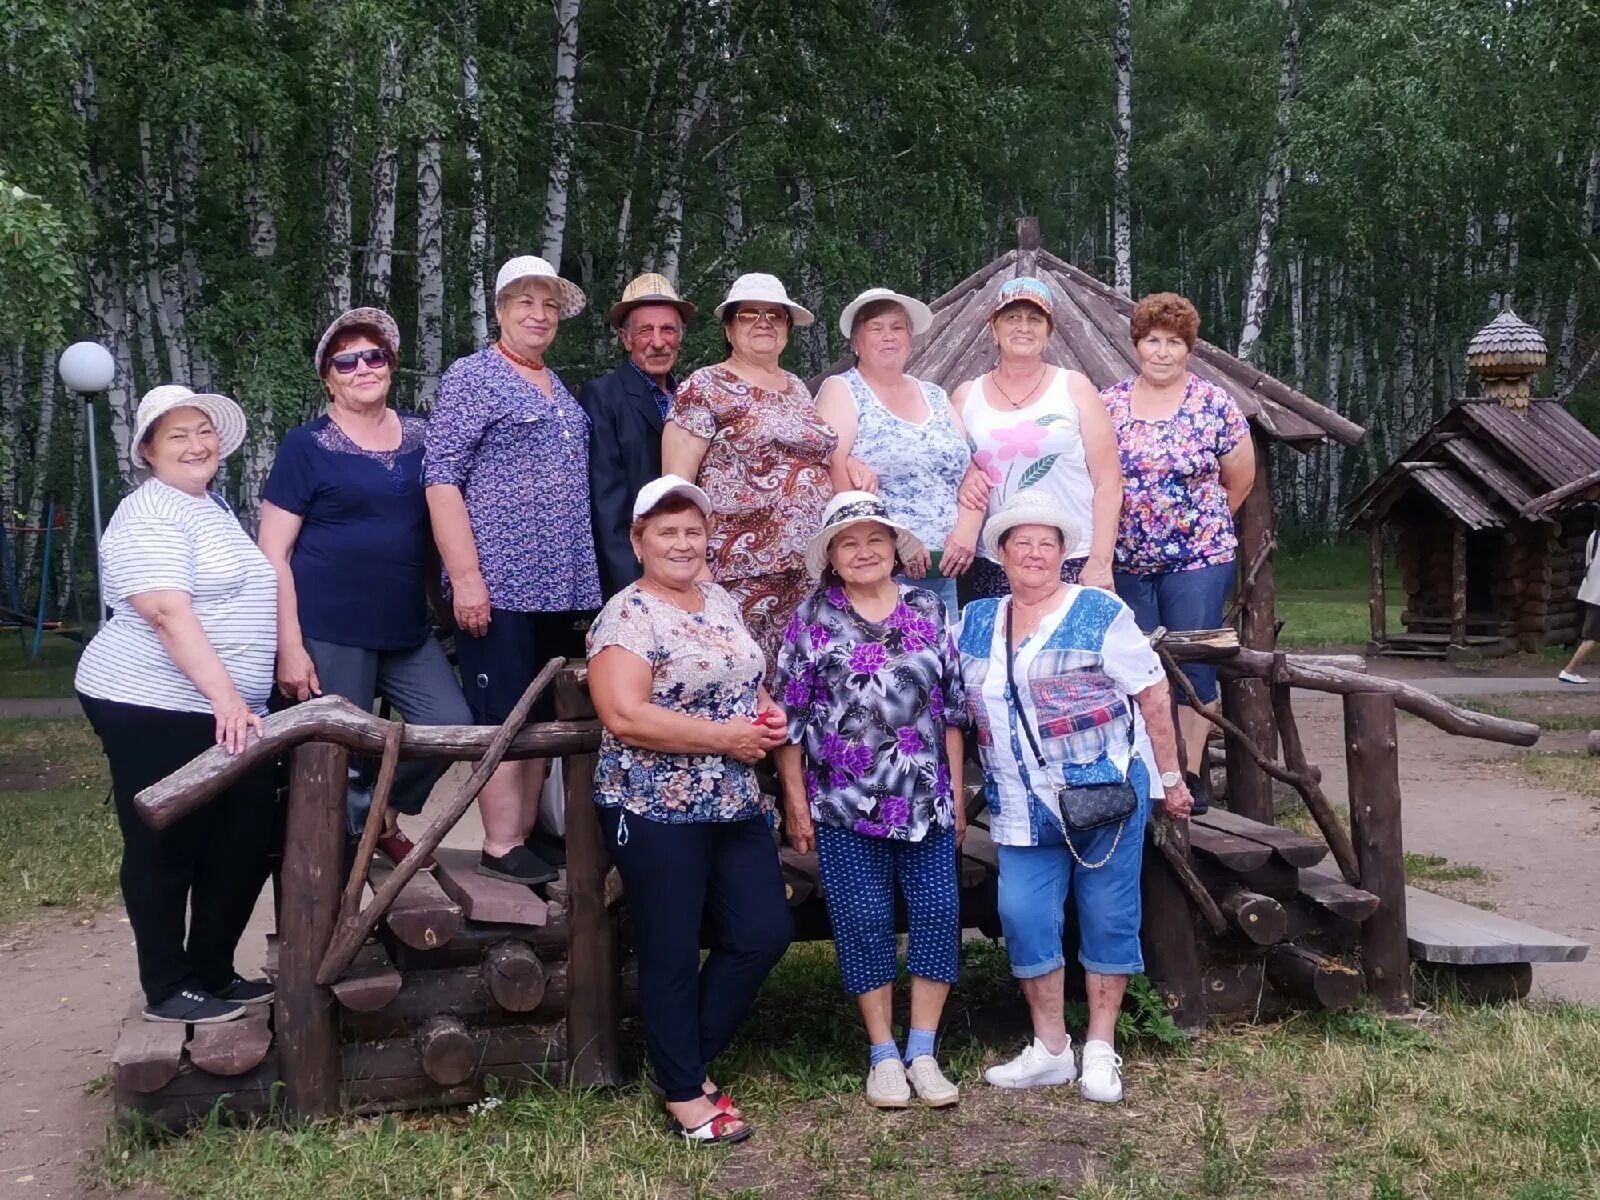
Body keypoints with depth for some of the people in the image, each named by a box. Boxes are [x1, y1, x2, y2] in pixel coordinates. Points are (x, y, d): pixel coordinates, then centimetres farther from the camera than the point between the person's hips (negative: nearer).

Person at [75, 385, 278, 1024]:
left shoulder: (209, 505, 17)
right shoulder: (151, 516, -14)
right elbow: (169, 614, -26)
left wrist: (235, 698, 24)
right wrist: (225, 697, -33)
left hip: (216, 709, 9)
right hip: (152, 708, -9)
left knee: (248, 839, 9)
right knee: (167, 850, -1)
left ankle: (212, 972, 22)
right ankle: (167, 990, 11)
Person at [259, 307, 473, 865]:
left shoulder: (421, 437, 9)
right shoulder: (306, 445, -4)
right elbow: (272, 553, -6)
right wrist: (289, 646, -12)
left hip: (407, 631, 5)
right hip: (330, 634, -5)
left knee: (453, 727, -4)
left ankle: (375, 812, 22)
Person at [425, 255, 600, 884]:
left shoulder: (559, 389, 18)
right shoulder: (471, 377, -4)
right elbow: (441, 478, -11)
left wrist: (578, 574, 17)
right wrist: (466, 577, -18)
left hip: (556, 584, 7)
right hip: (498, 582, -7)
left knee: (540, 717, 10)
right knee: (504, 717, -5)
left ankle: (526, 838, 17)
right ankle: (500, 848, 1)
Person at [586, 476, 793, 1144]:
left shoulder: (719, 602, 12)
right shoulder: (627, 615, -12)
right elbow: (623, 716, -23)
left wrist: (766, 712, 0)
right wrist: (724, 737, -20)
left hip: (736, 806, 8)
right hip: (657, 812, -7)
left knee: (764, 932, 8)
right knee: (672, 956, 4)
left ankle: (689, 1058, 24)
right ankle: (684, 1094, 18)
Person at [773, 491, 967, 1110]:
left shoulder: (929, 611, 6)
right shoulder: (812, 619, 0)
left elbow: (953, 707, 9)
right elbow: (790, 716, 0)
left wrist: (957, 791, 7)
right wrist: (796, 800, -3)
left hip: (926, 798, 2)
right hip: (845, 802, -2)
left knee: (938, 911, -1)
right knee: (864, 921, 2)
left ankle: (922, 1052, 12)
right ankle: (883, 1054, 16)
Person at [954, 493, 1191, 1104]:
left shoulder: (1100, 613, -4)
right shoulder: (974, 622, 9)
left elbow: (1153, 695, -2)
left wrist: (1171, 777, -1)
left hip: (1106, 790, -4)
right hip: (1023, 806, 4)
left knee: (1108, 916, 3)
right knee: (1023, 916, -1)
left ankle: (1101, 1049, 15)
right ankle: (1049, 1049, 13)